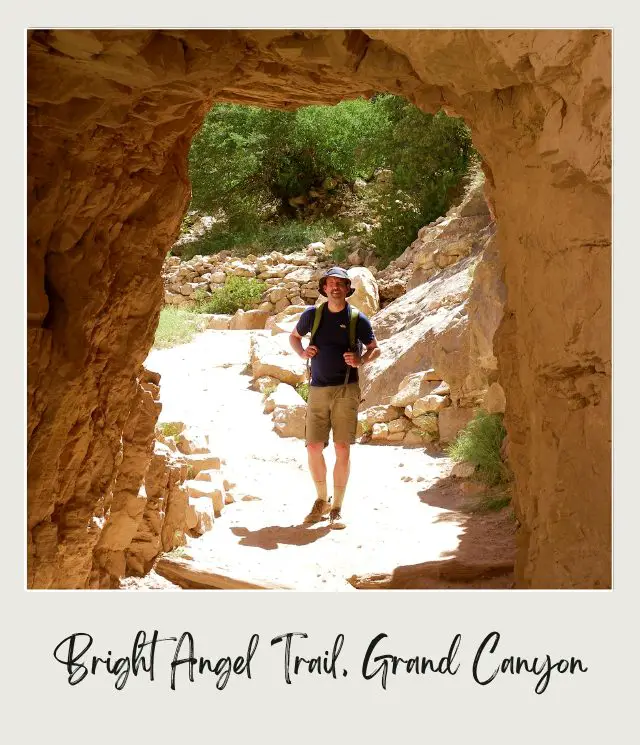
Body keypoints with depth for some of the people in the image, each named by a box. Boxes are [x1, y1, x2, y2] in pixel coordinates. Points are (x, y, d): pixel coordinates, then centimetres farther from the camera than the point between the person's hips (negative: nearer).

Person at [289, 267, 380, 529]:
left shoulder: (358, 319, 1)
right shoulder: (312, 314, 6)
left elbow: (375, 349, 11)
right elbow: (294, 336, 22)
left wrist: (361, 360, -10)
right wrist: (302, 352, 1)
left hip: (346, 390, -2)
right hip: (318, 390, 2)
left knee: (342, 450, -3)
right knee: (313, 448, 1)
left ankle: (337, 509, 7)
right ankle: (321, 500, 23)